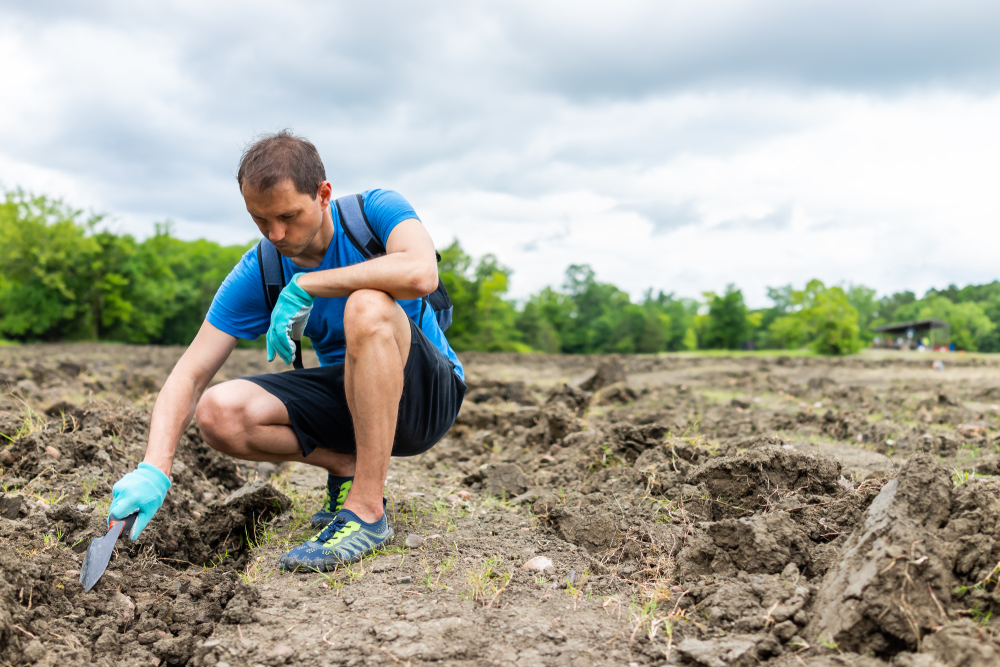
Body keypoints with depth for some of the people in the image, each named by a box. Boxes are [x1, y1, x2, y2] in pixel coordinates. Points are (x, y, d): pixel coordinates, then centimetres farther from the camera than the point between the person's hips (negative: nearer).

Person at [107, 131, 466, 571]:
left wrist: (303, 285, -30)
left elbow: (421, 273, -39)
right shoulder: (256, 275, -8)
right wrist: (154, 470, -28)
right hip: (345, 396, 4)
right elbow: (190, 374, -12)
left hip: (426, 393, -4)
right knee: (218, 412, -18)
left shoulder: (375, 210, -16)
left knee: (367, 306, -35)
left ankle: (367, 511, -30)